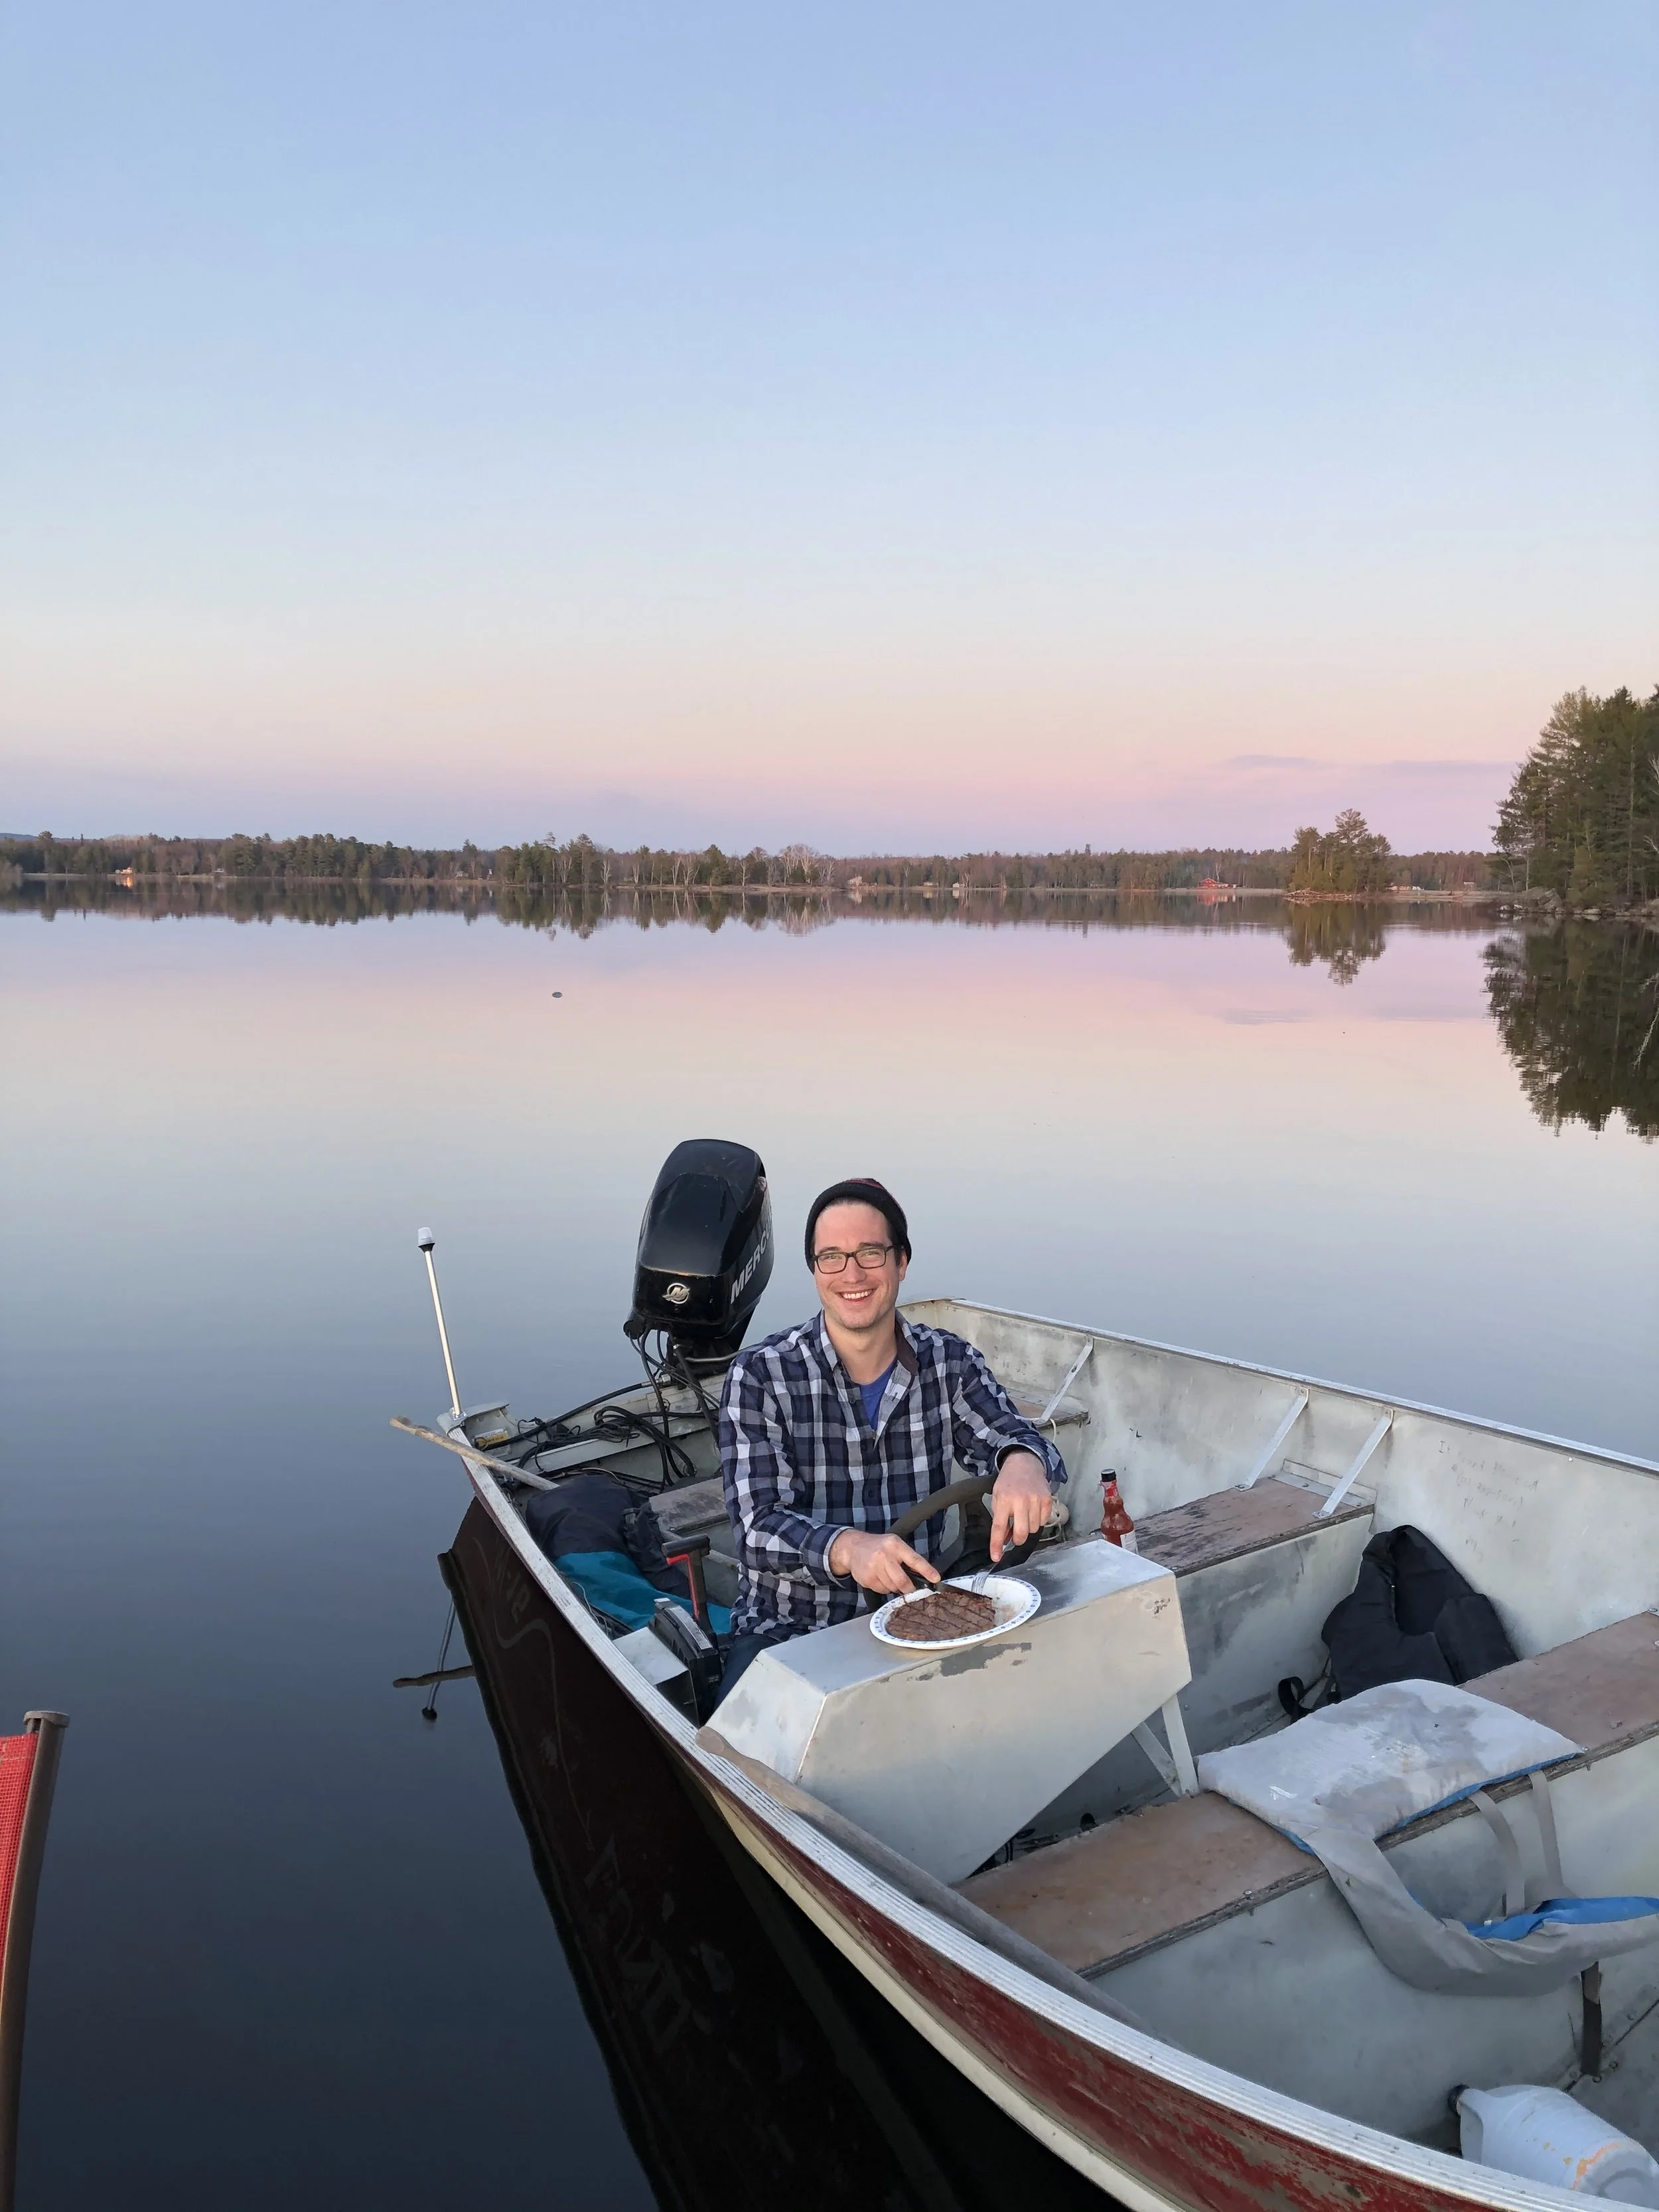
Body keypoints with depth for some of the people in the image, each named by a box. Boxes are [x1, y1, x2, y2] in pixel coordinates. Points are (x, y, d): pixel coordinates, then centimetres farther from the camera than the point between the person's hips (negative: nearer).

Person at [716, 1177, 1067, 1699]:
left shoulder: (949, 1362, 2)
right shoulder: (759, 1376, -9)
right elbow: (758, 1530, -16)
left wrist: (1025, 1462, -33)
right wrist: (846, 1549, -38)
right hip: (788, 1629, -3)